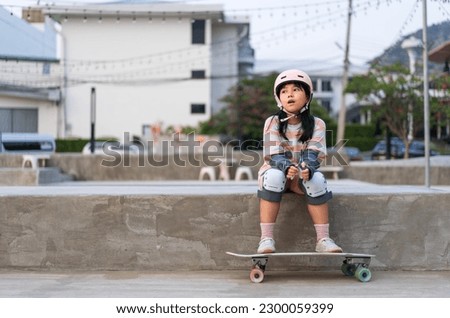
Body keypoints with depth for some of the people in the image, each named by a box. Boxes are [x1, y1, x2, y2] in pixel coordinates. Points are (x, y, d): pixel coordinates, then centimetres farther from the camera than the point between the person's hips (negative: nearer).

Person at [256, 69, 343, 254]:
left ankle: (323, 239, -26)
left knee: (317, 180, -31)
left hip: (305, 174, 1)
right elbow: (274, 156, -18)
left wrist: (307, 169, -43)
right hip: (277, 170, -1)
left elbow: (314, 155, -19)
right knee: (274, 176, -35)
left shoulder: (316, 124, -6)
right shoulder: (272, 123, -9)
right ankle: (266, 238, -34)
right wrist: (288, 168, -41)